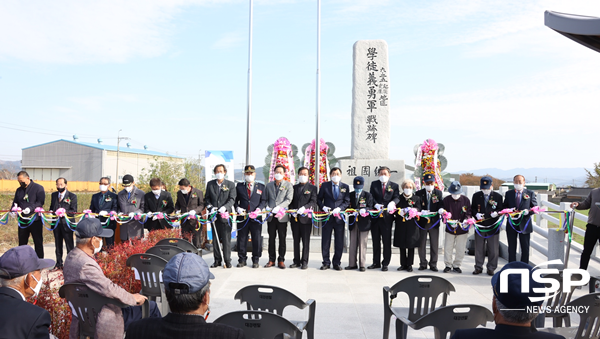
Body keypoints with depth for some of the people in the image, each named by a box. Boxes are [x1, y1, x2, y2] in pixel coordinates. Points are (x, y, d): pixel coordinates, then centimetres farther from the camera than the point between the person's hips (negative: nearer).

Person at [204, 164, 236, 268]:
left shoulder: (231, 184, 4)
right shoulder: (210, 184, 12)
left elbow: (232, 199, -3)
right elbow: (207, 198, 11)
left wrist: (225, 207, -20)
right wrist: (210, 207, -8)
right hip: (214, 215, 3)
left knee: (226, 239, -2)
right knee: (215, 239, 8)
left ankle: (227, 261, 7)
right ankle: (217, 260, 17)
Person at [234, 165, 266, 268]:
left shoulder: (261, 186, 11)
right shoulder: (239, 186, 13)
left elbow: (263, 201, 7)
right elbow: (235, 200, 13)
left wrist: (259, 209, -11)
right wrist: (237, 208, -6)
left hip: (256, 217, -1)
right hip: (242, 217, 1)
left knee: (257, 239, 1)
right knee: (242, 239, 5)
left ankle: (255, 260, 13)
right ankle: (242, 259, 17)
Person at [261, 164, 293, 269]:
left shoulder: (288, 185, 4)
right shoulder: (269, 185, 14)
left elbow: (288, 199, -7)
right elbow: (264, 199, 16)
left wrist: (279, 207, -21)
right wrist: (266, 206, -5)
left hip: (282, 215, -3)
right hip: (271, 216, 3)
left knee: (282, 238, 2)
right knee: (271, 238, 7)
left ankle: (281, 260, 10)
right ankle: (271, 260, 15)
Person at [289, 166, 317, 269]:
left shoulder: (312, 188, 5)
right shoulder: (293, 187, 16)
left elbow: (313, 202, -6)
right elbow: (291, 202, 14)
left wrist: (304, 208, -21)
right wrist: (293, 210, -4)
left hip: (306, 217, -3)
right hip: (295, 218, 3)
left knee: (306, 241, -1)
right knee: (296, 240, 8)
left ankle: (304, 261, 6)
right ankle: (296, 261, 15)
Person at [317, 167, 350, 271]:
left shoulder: (345, 187, 8)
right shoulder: (324, 185, 7)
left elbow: (347, 202, 2)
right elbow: (319, 199, 8)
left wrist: (339, 209, -14)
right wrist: (323, 207, -11)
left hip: (339, 217, 0)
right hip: (327, 216, 0)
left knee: (339, 242, 4)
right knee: (325, 241, 4)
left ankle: (337, 263, 15)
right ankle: (326, 262, 15)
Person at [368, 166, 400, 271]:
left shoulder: (394, 186, 9)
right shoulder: (374, 184, 12)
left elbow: (397, 197, -5)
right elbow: (371, 197, 2)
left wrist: (392, 203, -27)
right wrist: (376, 204, -18)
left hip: (387, 216, -2)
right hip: (375, 215, 2)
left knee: (387, 241, 1)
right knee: (375, 240, 9)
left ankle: (385, 263, 9)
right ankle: (376, 262, 19)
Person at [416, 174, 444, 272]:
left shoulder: (439, 193, 6)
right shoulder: (419, 193, 2)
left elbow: (441, 204, 1)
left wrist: (441, 209, -21)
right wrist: (421, 211, -22)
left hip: (434, 222, 1)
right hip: (422, 222, 0)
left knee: (434, 244, 6)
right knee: (421, 244, 5)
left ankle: (433, 264, 17)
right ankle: (423, 264, 18)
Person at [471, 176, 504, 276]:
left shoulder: (498, 196, 2)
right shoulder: (476, 196, 7)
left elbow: (502, 209, 5)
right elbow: (472, 208, 10)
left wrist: (496, 213, -17)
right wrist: (476, 214, -10)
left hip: (493, 226, -1)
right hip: (480, 226, 1)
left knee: (493, 249, 4)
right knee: (479, 248, 8)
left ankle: (491, 268, 17)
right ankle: (478, 267, 20)